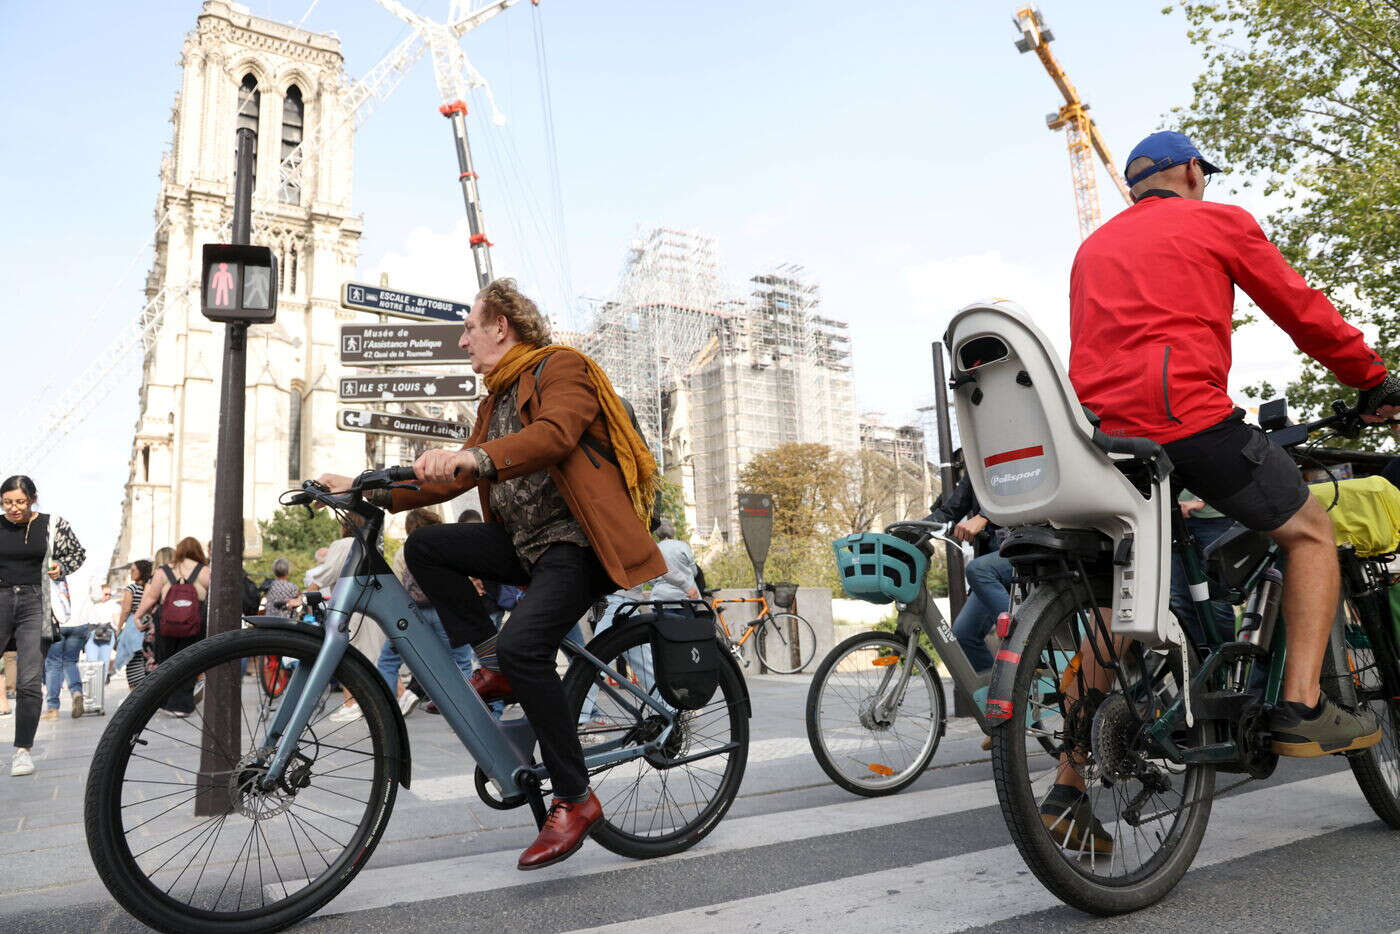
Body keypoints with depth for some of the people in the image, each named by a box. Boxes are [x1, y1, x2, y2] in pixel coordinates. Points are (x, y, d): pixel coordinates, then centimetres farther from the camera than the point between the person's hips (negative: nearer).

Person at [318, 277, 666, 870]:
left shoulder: (562, 368, -5)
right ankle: (492, 664, -3)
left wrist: (476, 458, -44)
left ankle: (575, 799, -14)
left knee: (523, 645, -28)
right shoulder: (496, 400, 23)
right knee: (424, 547, -8)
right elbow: (456, 477, 18)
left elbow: (554, 434, -27)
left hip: (578, 541, -9)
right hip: (523, 542, 9)